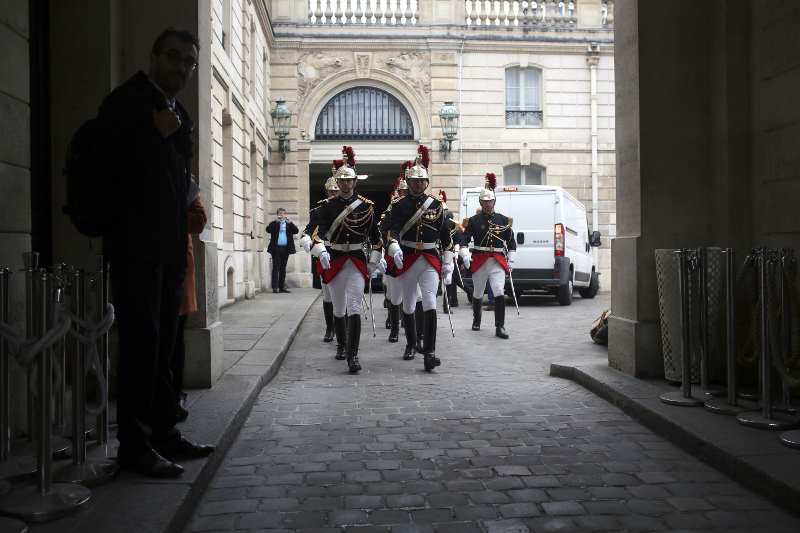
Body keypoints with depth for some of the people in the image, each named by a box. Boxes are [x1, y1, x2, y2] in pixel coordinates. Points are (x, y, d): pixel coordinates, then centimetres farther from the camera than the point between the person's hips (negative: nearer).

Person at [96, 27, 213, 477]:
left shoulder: (181, 117, 21)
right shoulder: (127, 101, -2)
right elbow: (105, 166, -12)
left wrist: (188, 213, 13)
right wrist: (156, 134, -16)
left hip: (170, 249, 8)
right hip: (136, 247, -8)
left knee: (164, 344, 11)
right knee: (141, 343, -7)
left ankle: (164, 433, 20)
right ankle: (135, 445, 0)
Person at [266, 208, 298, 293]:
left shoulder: (289, 224, 14)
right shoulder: (274, 223, 8)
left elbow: (296, 231, 1)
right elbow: (268, 230, -9)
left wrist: (289, 222, -11)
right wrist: (276, 221, -15)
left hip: (286, 249, 3)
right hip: (276, 248, -3)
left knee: (283, 268, 7)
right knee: (276, 267, -5)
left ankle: (282, 286, 11)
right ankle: (275, 287, -6)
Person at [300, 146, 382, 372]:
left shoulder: (365, 206, 3)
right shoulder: (328, 205, 3)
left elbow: (375, 236, 8)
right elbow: (318, 229, -10)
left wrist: (373, 262, 5)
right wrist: (321, 250, -28)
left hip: (357, 262, -2)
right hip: (334, 261, 2)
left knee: (354, 307, -13)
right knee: (338, 309, 11)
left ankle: (352, 356, -14)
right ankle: (343, 345, 32)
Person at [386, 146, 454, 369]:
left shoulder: (436, 204, 6)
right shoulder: (400, 205, 3)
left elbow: (445, 234, 9)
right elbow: (393, 229, -10)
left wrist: (448, 261, 6)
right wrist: (394, 248, -30)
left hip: (431, 260, 0)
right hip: (407, 259, 1)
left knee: (430, 303, -13)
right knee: (408, 305, 12)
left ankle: (429, 353, -16)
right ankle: (411, 344, 32)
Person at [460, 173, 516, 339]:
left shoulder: (503, 220, 8)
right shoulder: (474, 220, 3)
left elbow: (511, 241, 14)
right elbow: (464, 239, -2)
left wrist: (511, 260, 9)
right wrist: (465, 255, -18)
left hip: (498, 261, 0)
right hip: (479, 261, 0)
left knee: (499, 292, -14)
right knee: (478, 293, 13)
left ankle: (500, 327, -12)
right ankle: (476, 321, 35)